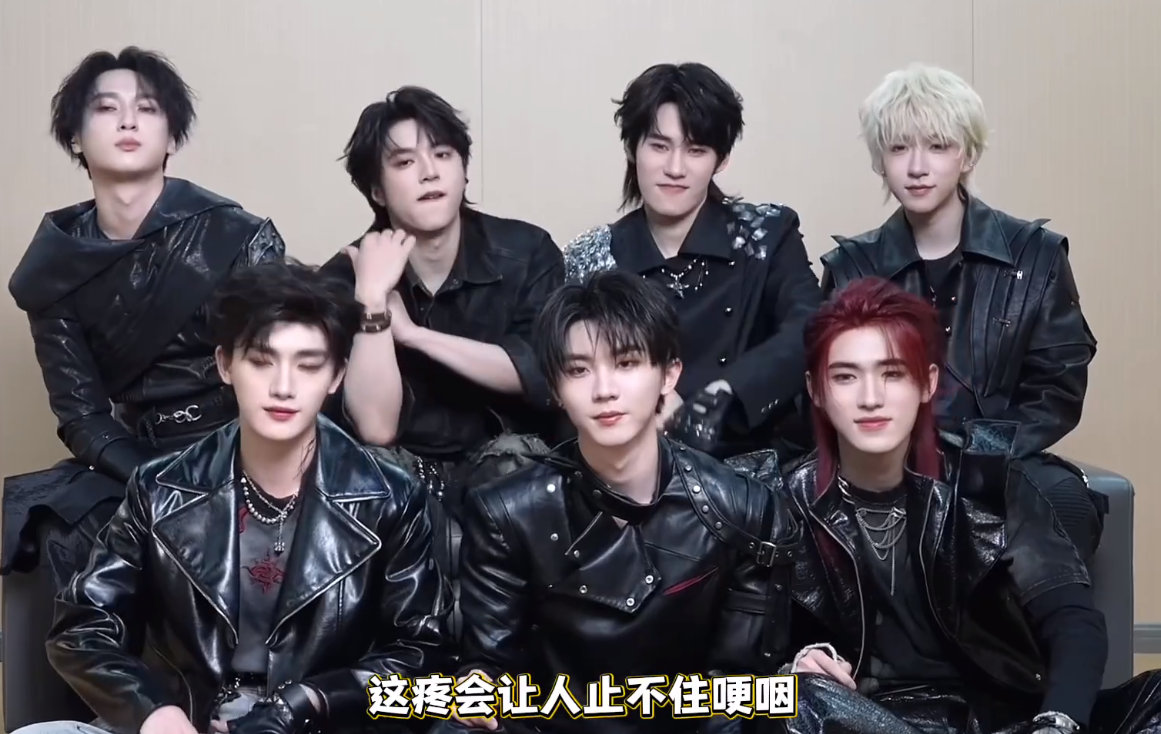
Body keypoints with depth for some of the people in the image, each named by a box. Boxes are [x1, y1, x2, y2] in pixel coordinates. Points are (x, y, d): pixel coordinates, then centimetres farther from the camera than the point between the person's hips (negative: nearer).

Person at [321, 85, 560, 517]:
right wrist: (372, 297, -27)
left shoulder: (526, 252, -6)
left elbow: (543, 374, -18)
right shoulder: (345, 277, -9)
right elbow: (374, 428, -18)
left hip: (506, 463, 0)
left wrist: (413, 333, -20)